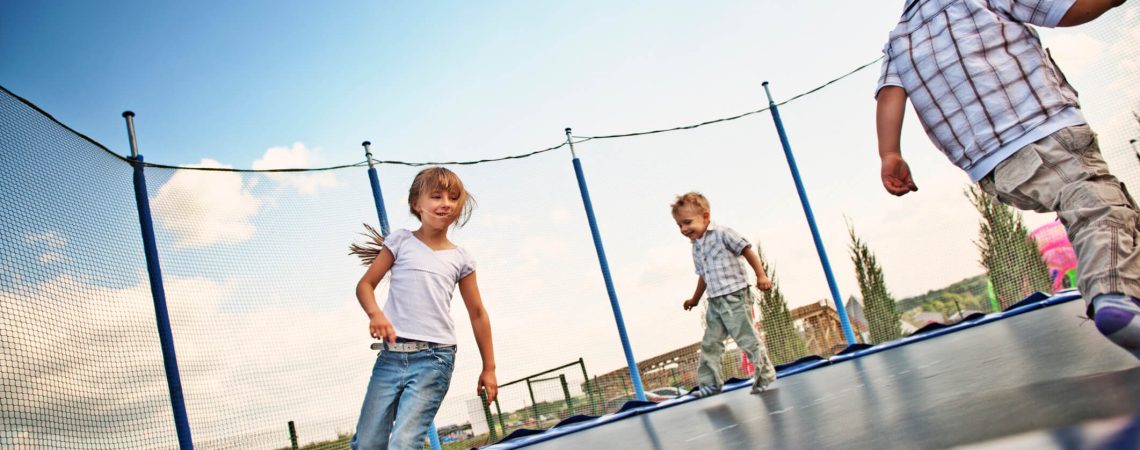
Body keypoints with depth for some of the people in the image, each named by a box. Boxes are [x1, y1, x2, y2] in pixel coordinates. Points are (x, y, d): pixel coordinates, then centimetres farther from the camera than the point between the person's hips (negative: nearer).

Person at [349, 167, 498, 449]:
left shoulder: (461, 259, 9)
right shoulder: (401, 241, 7)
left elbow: (477, 314, 15)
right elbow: (365, 284, 7)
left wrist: (489, 368, 16)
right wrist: (375, 313, -15)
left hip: (435, 358, -1)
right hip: (392, 353, 1)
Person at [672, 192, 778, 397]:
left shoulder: (722, 233, -8)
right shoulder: (696, 248, 15)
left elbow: (747, 250, -10)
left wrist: (761, 275, -16)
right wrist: (695, 299, 36)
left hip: (735, 296, -8)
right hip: (715, 302, 8)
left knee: (746, 338, -4)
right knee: (710, 343, 8)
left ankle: (765, 374, 11)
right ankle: (710, 383, 17)